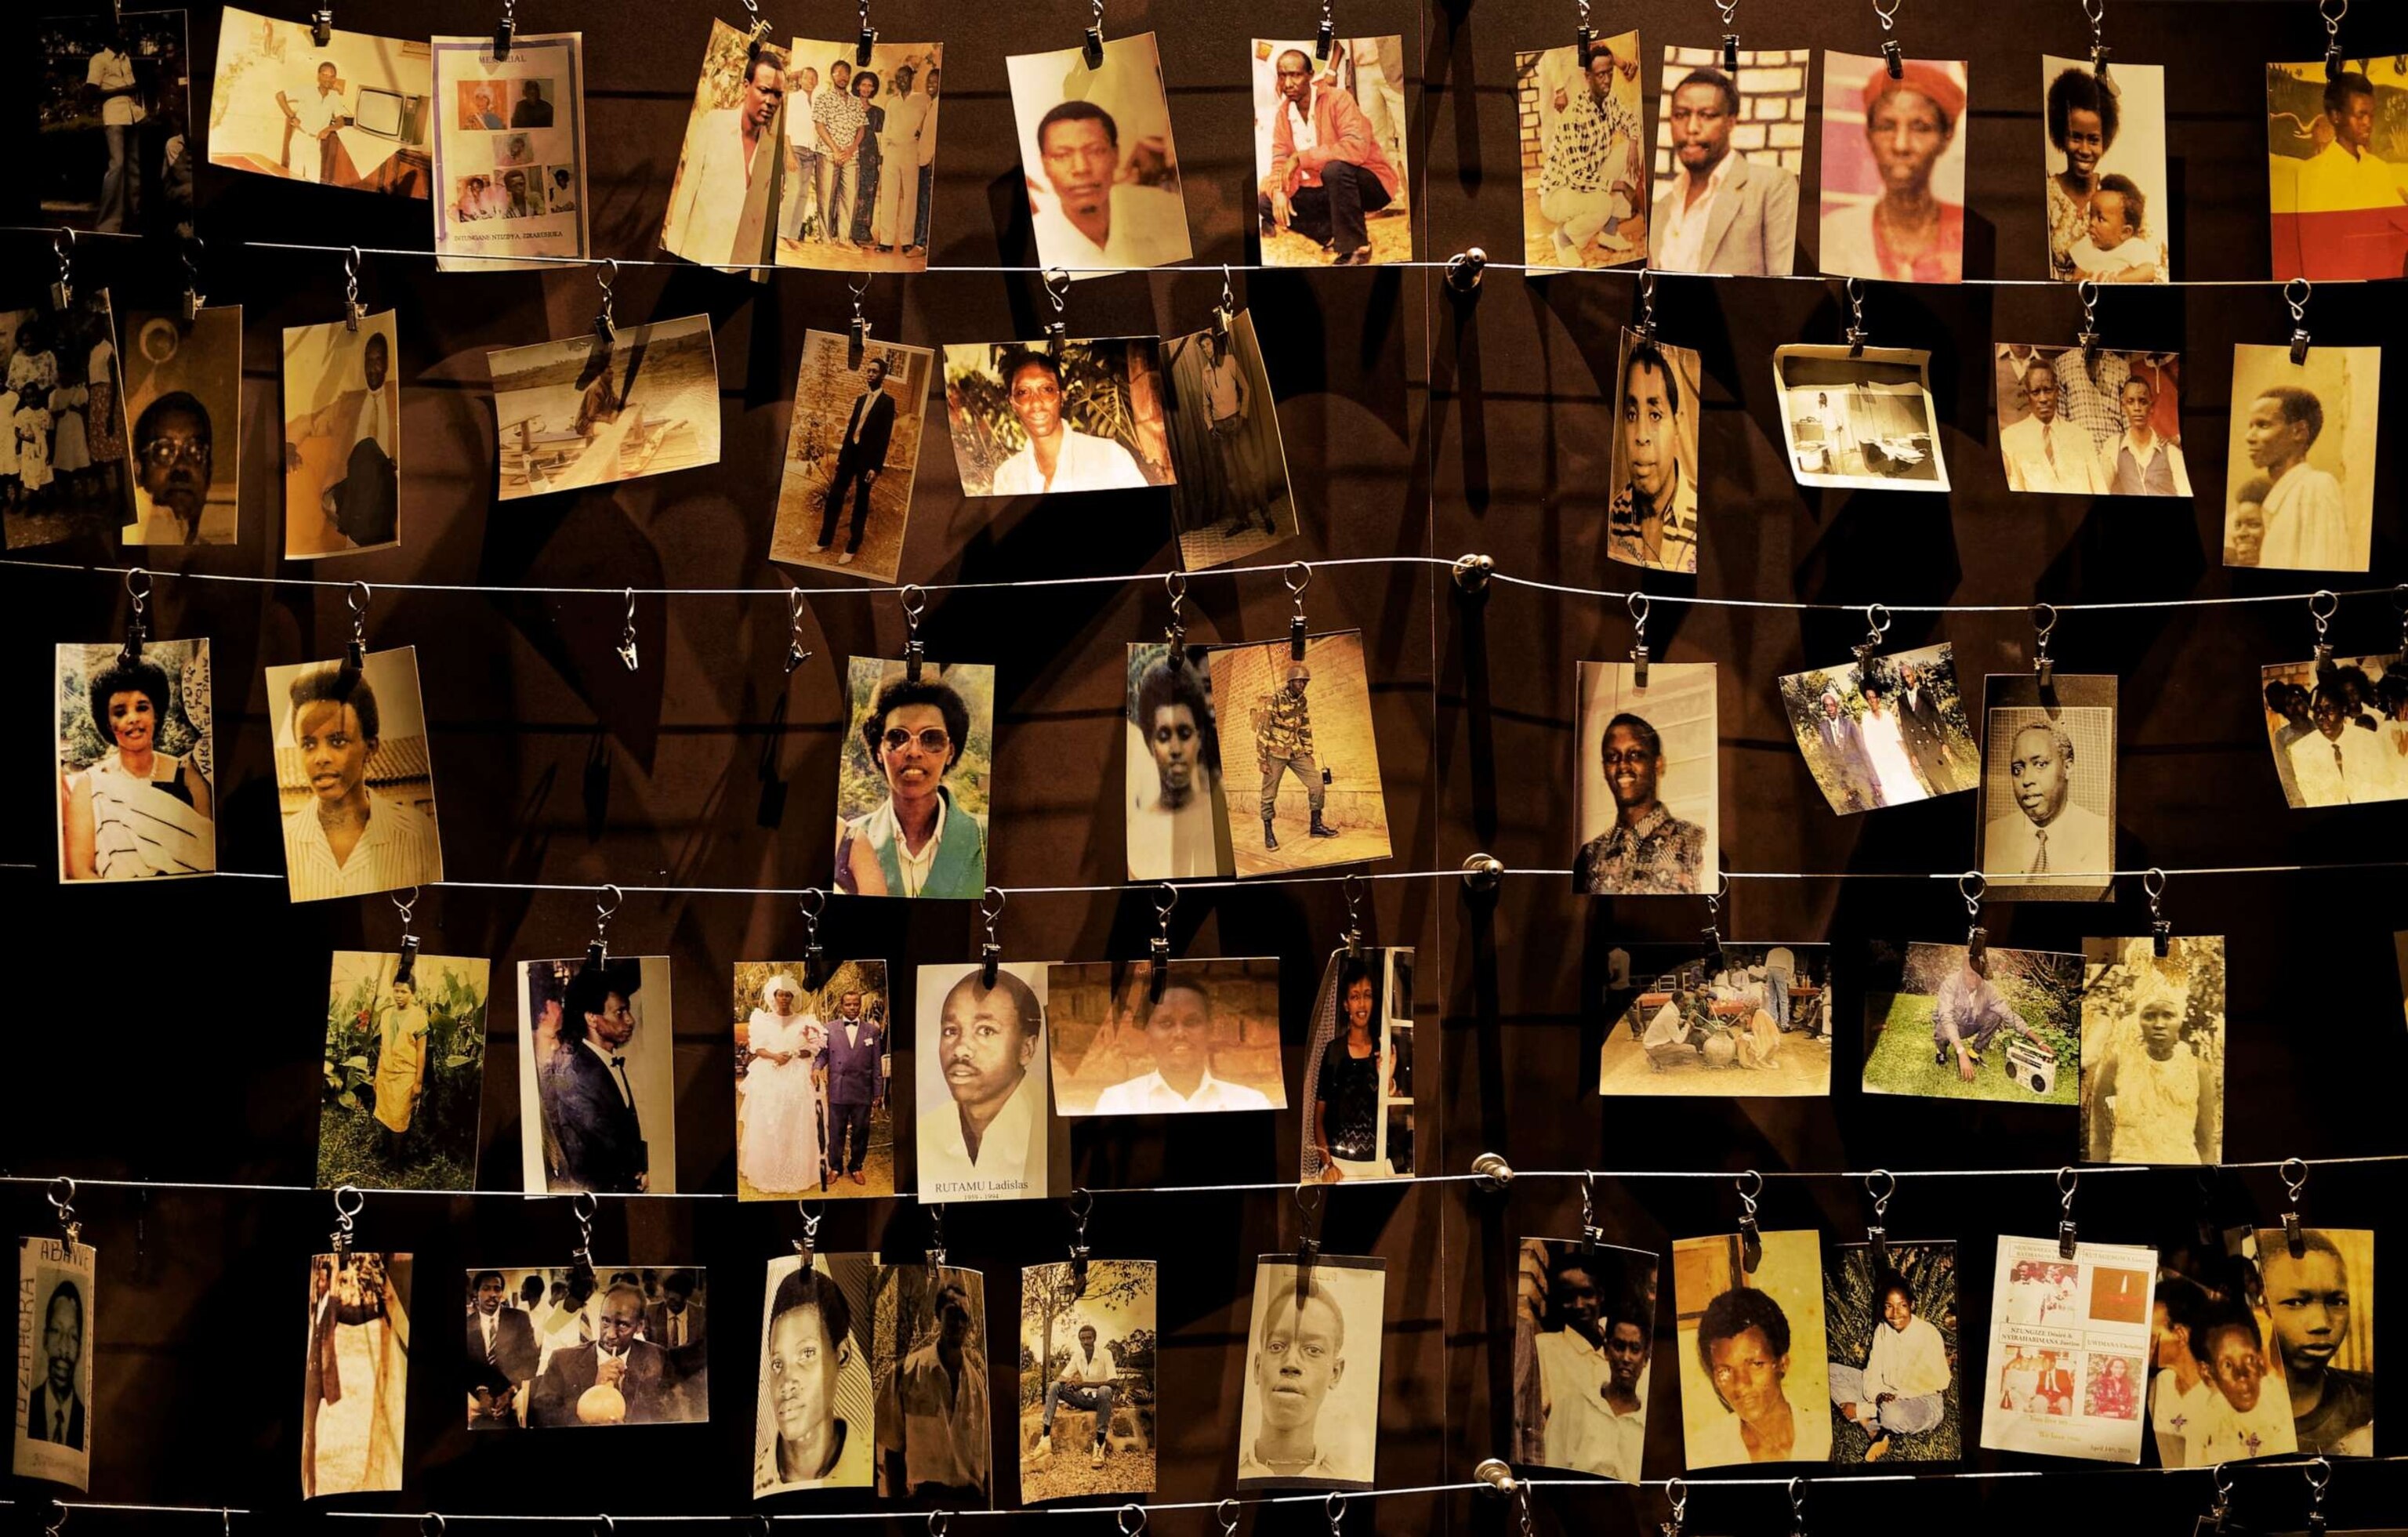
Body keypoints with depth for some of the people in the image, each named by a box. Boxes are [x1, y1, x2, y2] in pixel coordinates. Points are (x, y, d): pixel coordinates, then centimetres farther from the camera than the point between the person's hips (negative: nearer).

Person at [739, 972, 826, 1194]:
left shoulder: (804, 1022, 6)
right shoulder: (761, 1020, 7)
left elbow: (813, 1049, 1)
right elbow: (756, 1048, 1)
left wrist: (792, 1056, -16)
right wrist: (774, 1056, -17)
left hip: (797, 1080, 0)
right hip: (768, 1079, 0)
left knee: (796, 1126, 0)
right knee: (767, 1127, -1)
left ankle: (797, 1173, 6)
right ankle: (767, 1174, 4)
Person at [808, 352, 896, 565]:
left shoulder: (887, 402, -7)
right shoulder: (860, 399, 15)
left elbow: (885, 436, -11)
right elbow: (850, 428, 17)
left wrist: (877, 467, -17)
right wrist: (841, 457, 14)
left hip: (867, 457, -6)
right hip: (849, 454, 6)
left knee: (861, 503, 3)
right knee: (833, 497, 7)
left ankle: (852, 548, 9)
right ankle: (825, 540, 17)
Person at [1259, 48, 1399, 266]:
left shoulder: (1337, 99, -19)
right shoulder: (1282, 114, 0)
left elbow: (1357, 147, -34)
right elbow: (1280, 163, -3)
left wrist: (1302, 157, -33)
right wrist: (1279, 191, -27)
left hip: (1371, 184, -6)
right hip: (1325, 191, 6)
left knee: (1334, 168, -38)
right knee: (1265, 202, -8)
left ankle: (1355, 248, -22)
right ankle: (1335, 236, -3)